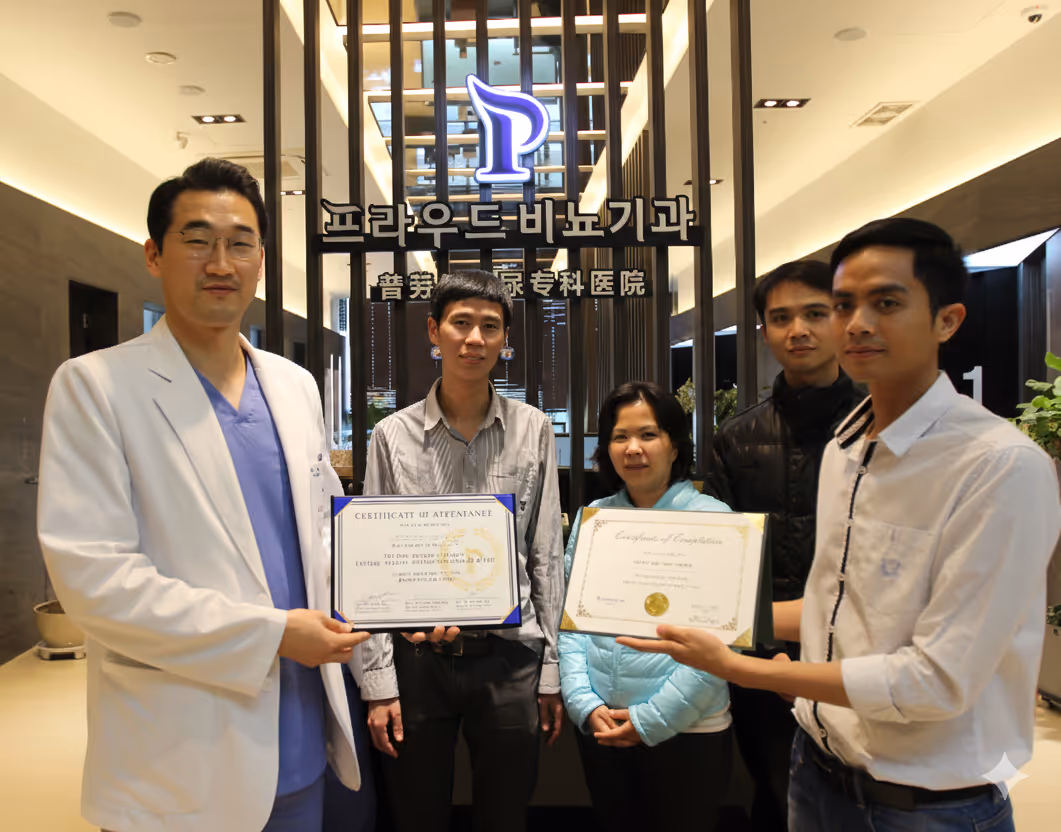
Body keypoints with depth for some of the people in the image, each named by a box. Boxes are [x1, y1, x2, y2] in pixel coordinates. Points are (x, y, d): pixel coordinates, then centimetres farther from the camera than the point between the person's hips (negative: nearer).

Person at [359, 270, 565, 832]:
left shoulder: (533, 430, 3)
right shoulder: (394, 436, 0)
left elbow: (546, 557, 4)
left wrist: (551, 671, 3)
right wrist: (378, 681, -3)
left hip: (510, 657, 1)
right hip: (416, 657, 0)